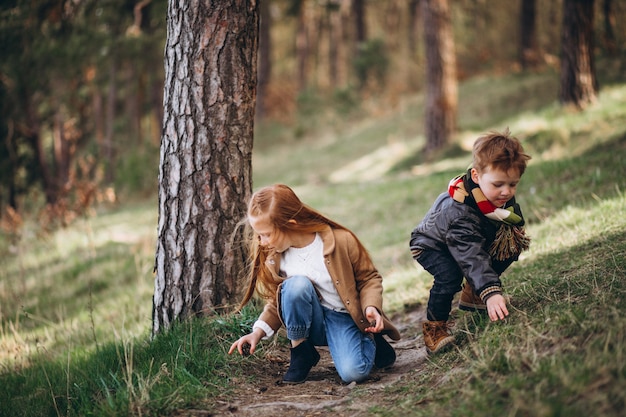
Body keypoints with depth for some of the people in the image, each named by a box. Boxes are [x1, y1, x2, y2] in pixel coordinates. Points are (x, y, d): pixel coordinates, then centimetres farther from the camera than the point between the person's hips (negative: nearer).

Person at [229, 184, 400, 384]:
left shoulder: (341, 241, -17)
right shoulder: (272, 256, -7)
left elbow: (369, 278, -4)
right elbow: (277, 301, 7)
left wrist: (371, 307, -23)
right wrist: (258, 332, -8)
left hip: (343, 319, -2)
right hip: (309, 322, 2)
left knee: (353, 372, -30)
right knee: (297, 284, -31)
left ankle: (370, 341, 7)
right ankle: (301, 353, -10)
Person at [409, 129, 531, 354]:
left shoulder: (503, 195, -20)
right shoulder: (459, 212, -43)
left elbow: (514, 218, 4)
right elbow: (472, 257, -48)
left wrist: (514, 231, -17)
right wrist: (490, 293, -56)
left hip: (472, 240, 8)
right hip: (431, 245, -8)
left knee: (509, 248, -5)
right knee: (450, 274, -34)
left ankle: (472, 295, 13)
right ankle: (434, 328, -15)